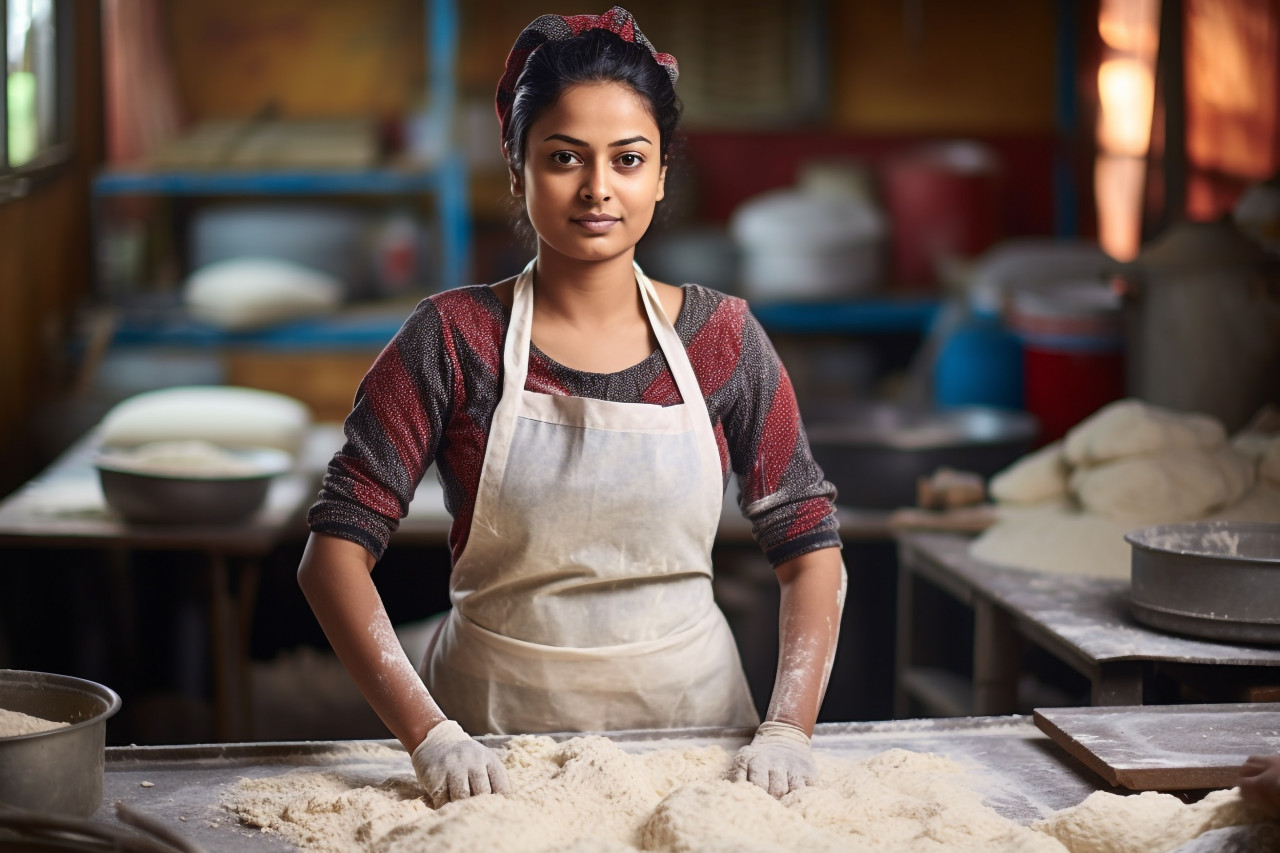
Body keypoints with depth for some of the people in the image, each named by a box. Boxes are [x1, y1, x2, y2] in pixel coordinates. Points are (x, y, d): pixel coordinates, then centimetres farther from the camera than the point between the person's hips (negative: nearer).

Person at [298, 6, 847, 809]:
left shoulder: (722, 340, -2)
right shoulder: (454, 341, -8)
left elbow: (810, 547, 1)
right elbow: (334, 550, -12)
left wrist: (788, 727, -13)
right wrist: (427, 733, -23)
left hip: (687, 721, 2)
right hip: (497, 733, -1)